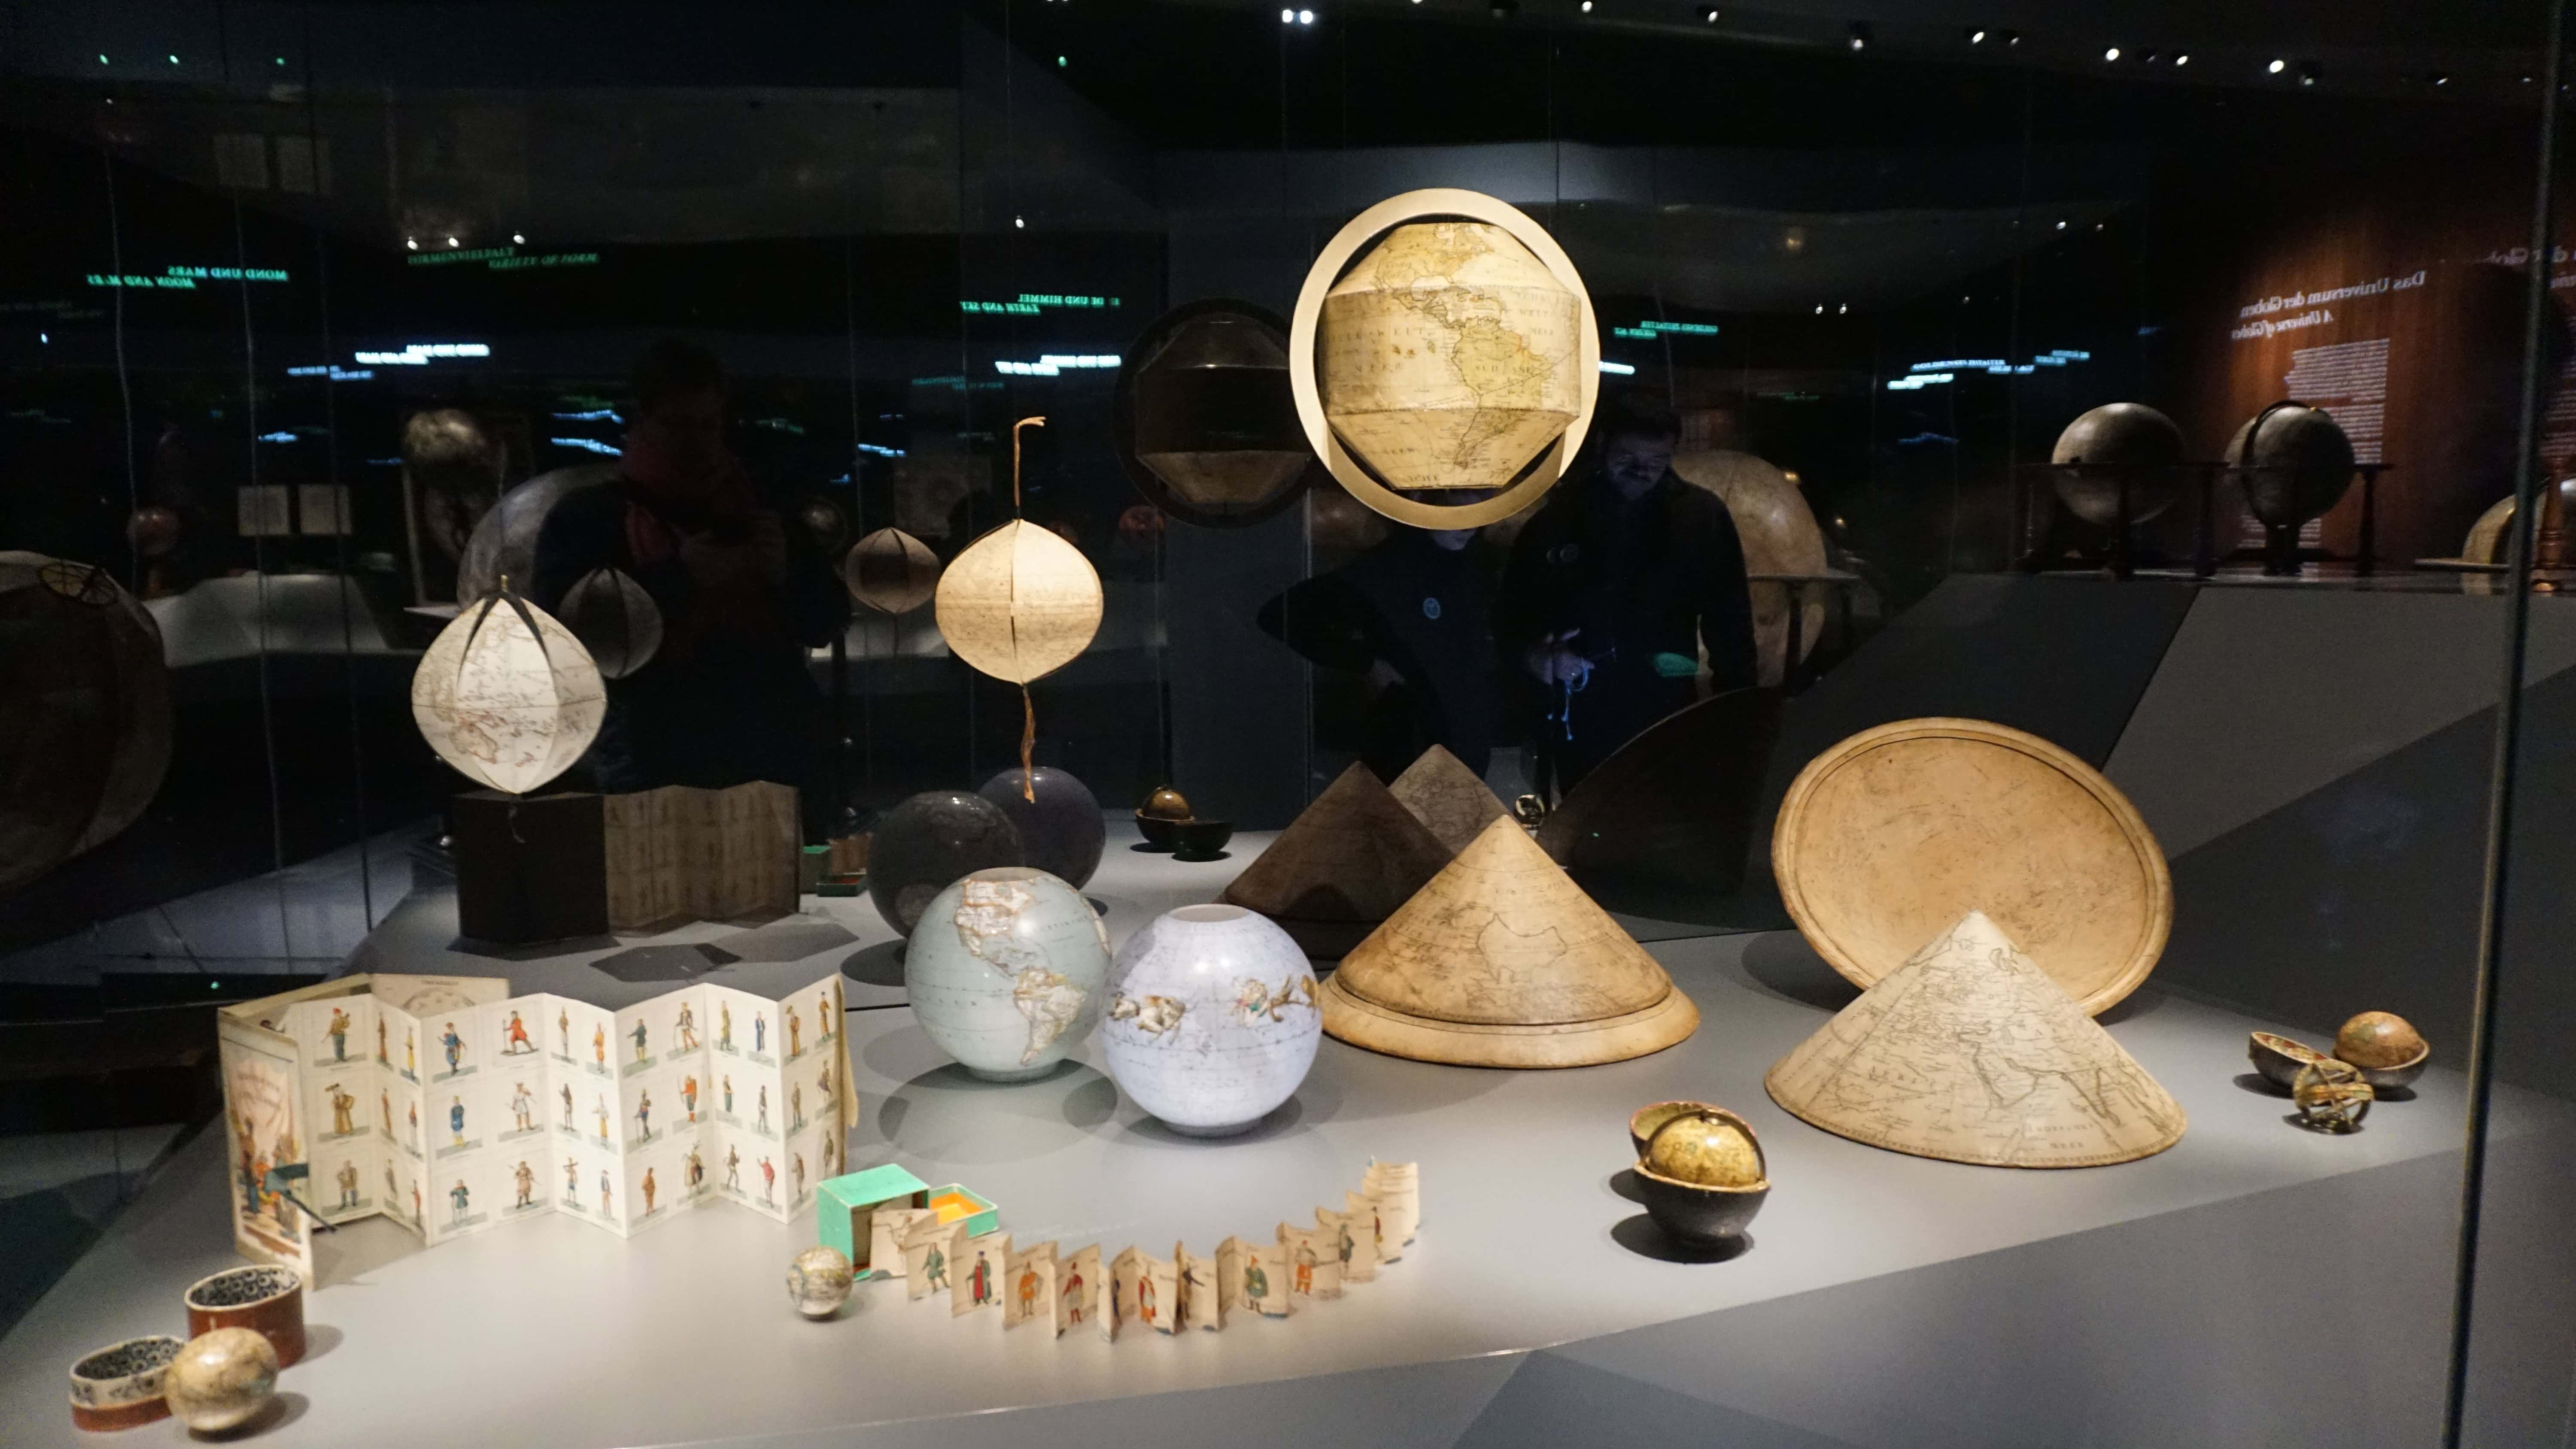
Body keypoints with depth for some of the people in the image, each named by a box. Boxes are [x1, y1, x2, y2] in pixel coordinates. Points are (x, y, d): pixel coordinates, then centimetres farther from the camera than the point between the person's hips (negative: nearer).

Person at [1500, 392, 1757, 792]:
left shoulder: (1700, 516, -4)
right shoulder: (1558, 515, -1)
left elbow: (1729, 621, 1)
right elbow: (1513, 605, 5)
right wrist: (1533, 655, -14)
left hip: (1664, 724, -1)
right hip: (1577, 725, 1)